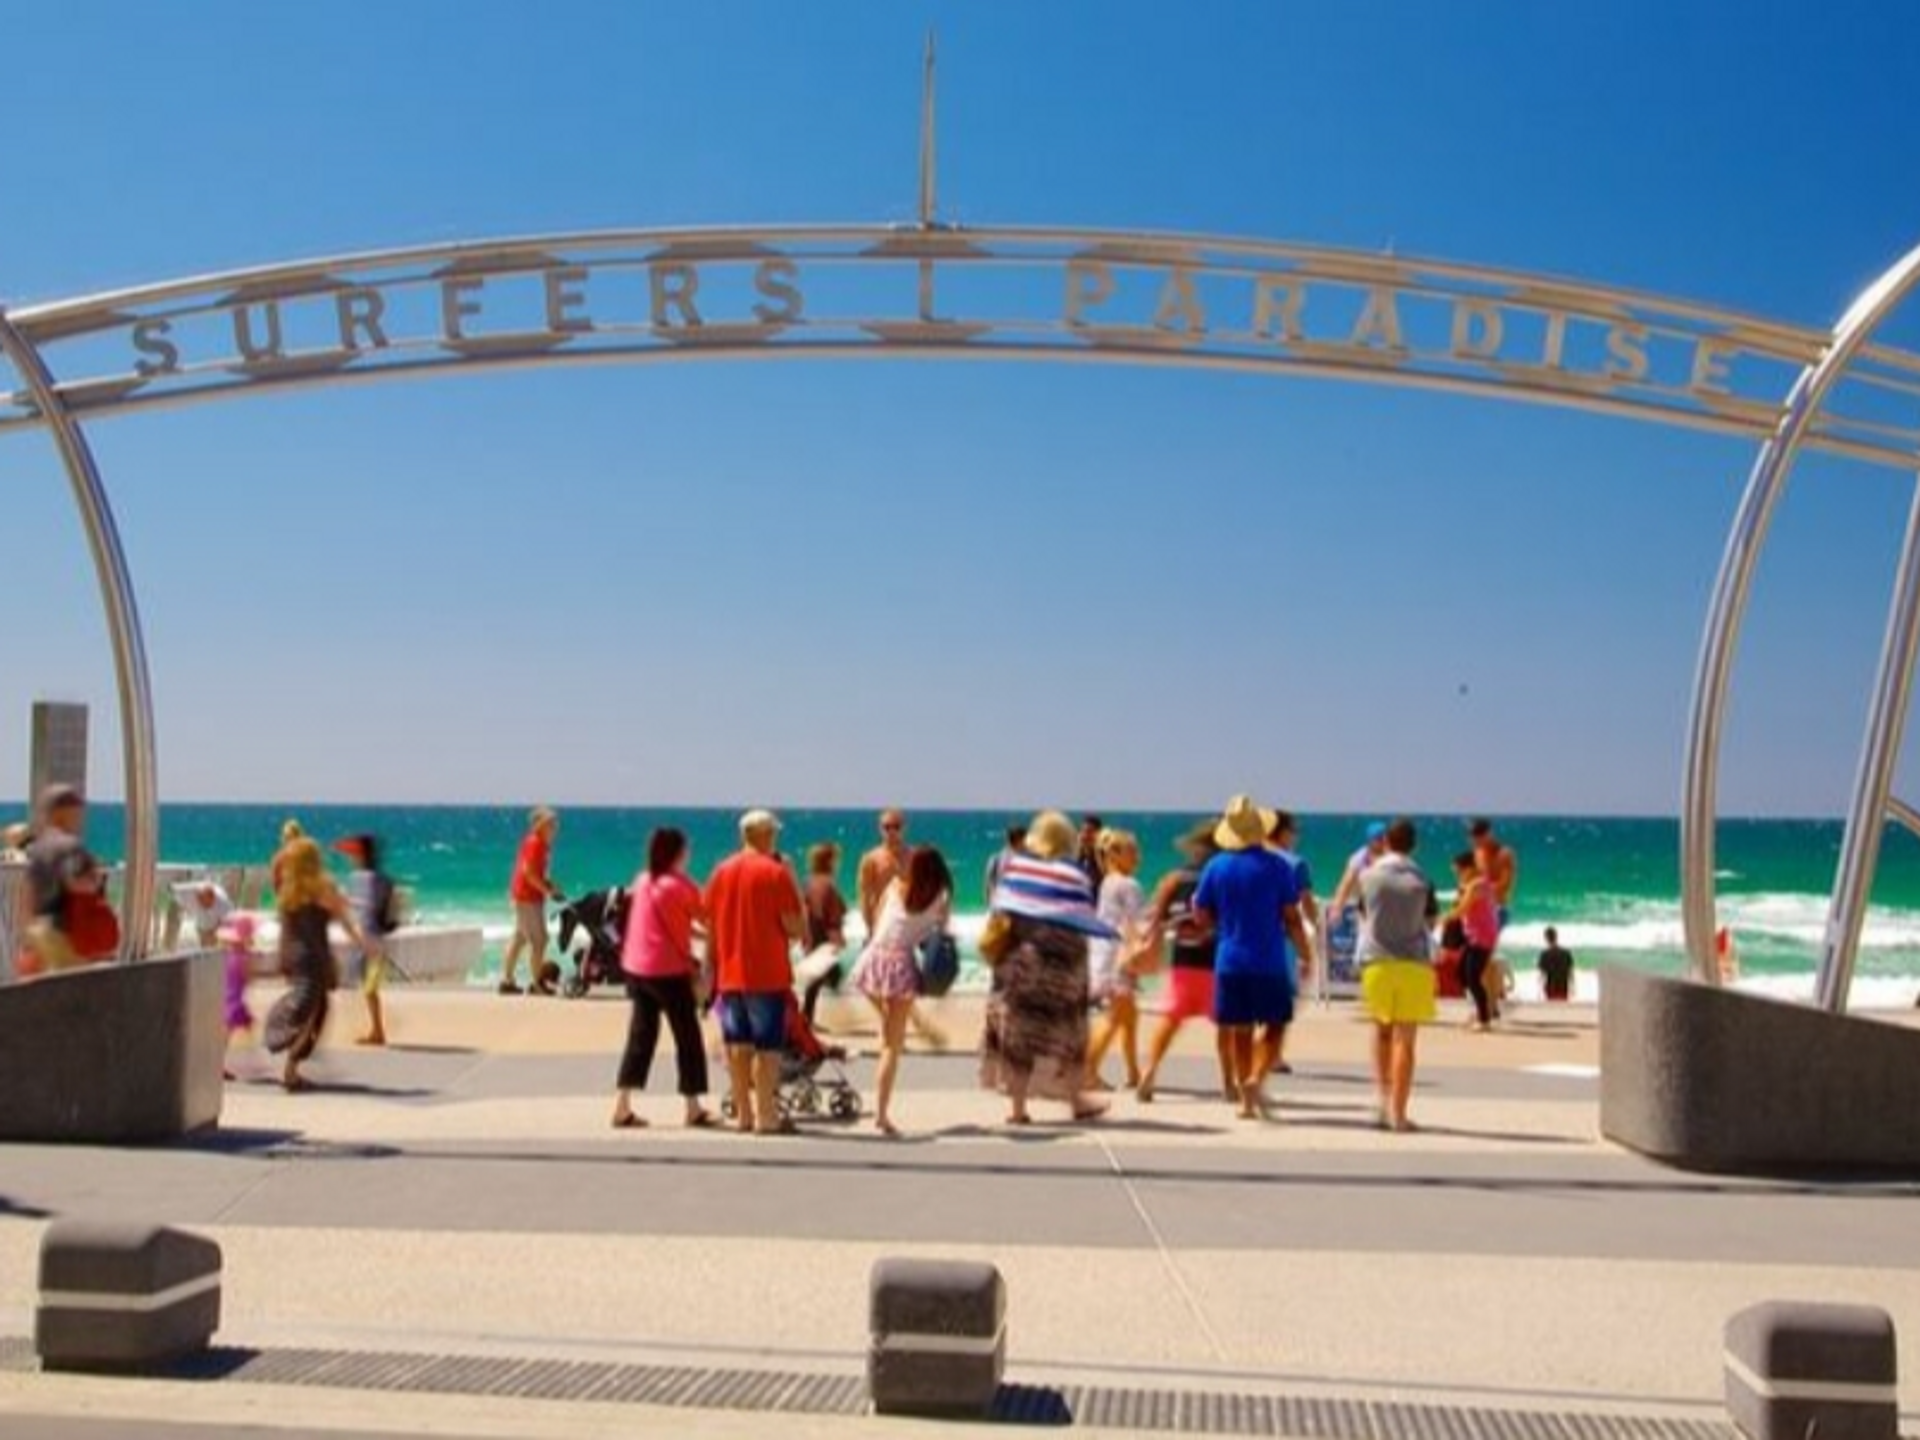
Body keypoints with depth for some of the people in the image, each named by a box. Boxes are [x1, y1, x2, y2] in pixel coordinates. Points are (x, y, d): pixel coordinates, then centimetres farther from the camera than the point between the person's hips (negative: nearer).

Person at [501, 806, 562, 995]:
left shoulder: (543, 844, 12)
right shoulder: (535, 843, -17)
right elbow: (528, 871, -24)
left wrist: (550, 886, 6)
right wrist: (548, 890, -19)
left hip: (527, 896, 10)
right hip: (528, 896, -10)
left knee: (519, 938, 13)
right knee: (539, 939, -6)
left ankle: (507, 980, 19)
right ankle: (537, 983, 0)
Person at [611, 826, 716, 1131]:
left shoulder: (642, 881, 9)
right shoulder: (679, 885, -10)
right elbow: (706, 920, -4)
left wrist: (697, 931, 15)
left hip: (636, 967, 7)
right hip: (668, 971, -7)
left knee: (640, 1036, 10)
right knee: (688, 1037, 4)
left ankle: (622, 1107, 6)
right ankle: (693, 1109, 8)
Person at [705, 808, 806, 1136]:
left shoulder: (721, 872, 7)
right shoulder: (776, 873, -9)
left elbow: (710, 927, 11)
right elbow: (796, 929, -13)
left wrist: (713, 970, 19)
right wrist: (798, 894, 2)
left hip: (730, 975, 5)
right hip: (768, 975, -5)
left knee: (737, 1045, 11)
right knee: (767, 1046, -1)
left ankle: (743, 1112, 16)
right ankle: (766, 1116, -1)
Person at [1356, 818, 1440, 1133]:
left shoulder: (1369, 876, 0)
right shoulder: (1421, 881, -2)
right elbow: (1431, 921, 8)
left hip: (1376, 962, 1)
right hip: (1414, 964, -1)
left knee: (1382, 1029, 21)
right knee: (1405, 1039, 0)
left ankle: (1383, 1096, 9)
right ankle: (1398, 1113, -2)